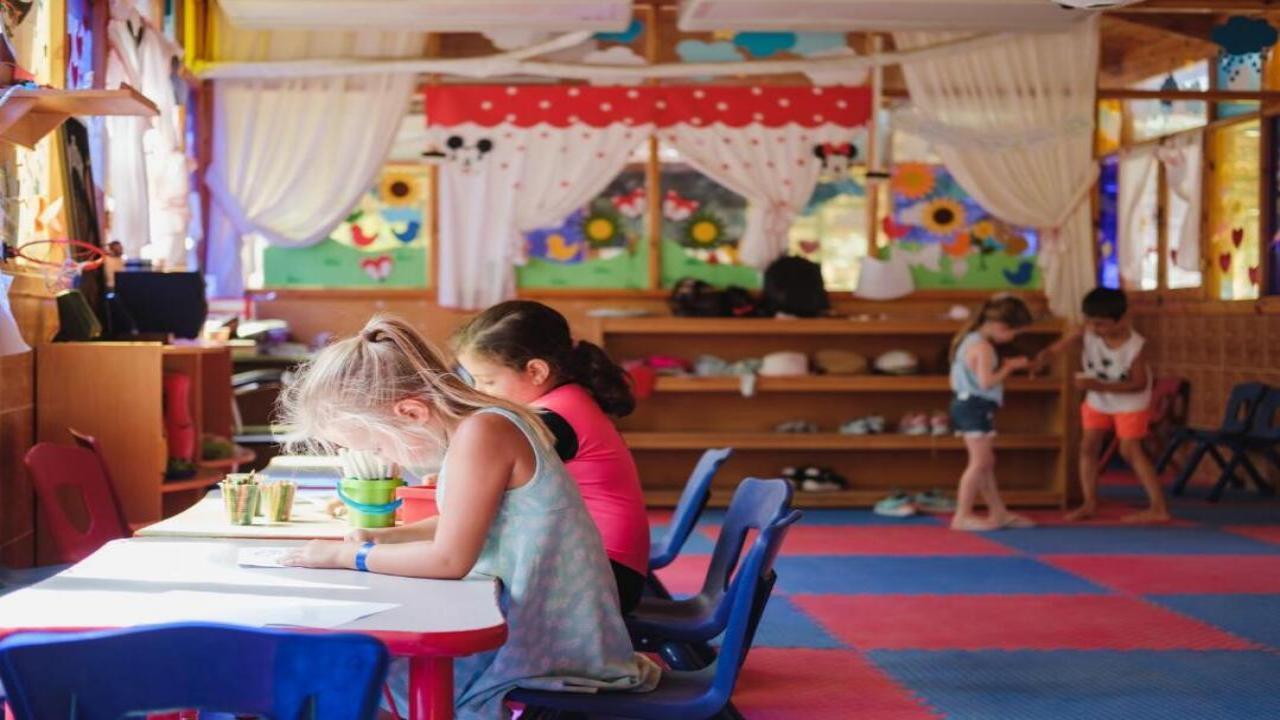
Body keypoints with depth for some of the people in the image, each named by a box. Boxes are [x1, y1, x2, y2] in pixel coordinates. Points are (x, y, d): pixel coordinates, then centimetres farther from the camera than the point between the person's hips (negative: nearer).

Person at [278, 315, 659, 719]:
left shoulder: (480, 433, -23)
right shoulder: (480, 425, 6)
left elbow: (450, 559, -22)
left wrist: (346, 556, -10)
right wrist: (383, 538, 9)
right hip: (530, 616, 9)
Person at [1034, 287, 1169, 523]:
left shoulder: (1135, 345, -30)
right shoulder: (1085, 334, -22)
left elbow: (1139, 384, -27)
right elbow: (1056, 348, -27)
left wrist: (1099, 386, -36)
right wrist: (1042, 358, -52)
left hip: (1130, 402, -5)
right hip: (1098, 401, 5)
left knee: (1131, 451, -8)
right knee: (1088, 447, 4)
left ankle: (1158, 507, -3)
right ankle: (1089, 504, 14)